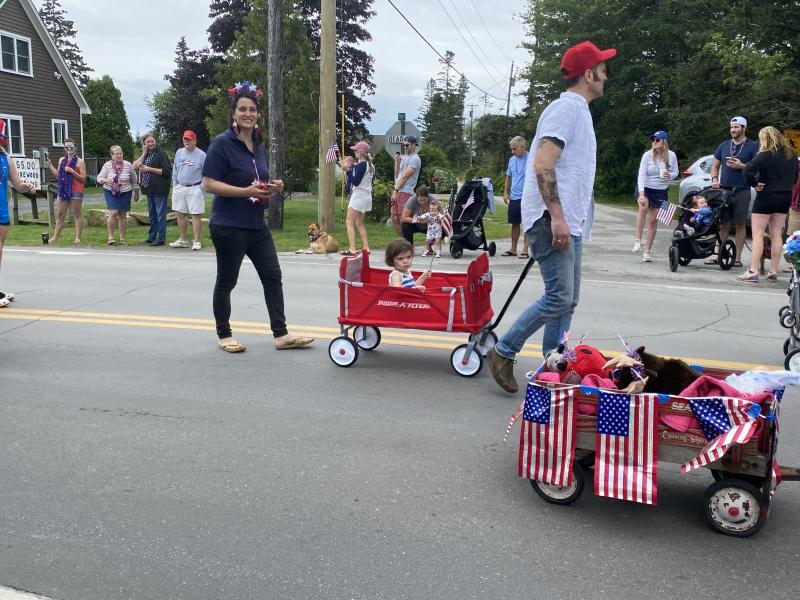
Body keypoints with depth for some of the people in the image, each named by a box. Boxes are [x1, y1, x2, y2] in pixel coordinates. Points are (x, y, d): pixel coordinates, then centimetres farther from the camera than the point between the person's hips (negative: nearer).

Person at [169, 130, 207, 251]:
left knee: (196, 215, -6)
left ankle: (196, 242, -2)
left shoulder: (201, 155, -3)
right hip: (179, 188, 5)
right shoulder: (179, 152, 11)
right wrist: (175, 185, 10)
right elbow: (175, 170, 16)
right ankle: (182, 240, 19)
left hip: (194, 189, -5)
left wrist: (202, 189, -9)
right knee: (180, 215, 8)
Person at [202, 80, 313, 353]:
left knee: (273, 276, 4)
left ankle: (281, 335, 9)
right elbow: (208, 184, -16)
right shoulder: (222, 143, -11)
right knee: (226, 281, 6)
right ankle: (224, 336, 21)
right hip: (228, 226, -7)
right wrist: (246, 191, -23)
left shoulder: (258, 145, 11)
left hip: (256, 225, 7)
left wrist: (272, 186, 2)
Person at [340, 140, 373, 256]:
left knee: (349, 222, -7)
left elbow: (356, 182, -18)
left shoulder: (361, 164, -15)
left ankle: (351, 249, -13)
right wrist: (350, 167, 13)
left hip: (359, 196, -9)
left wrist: (348, 170, -14)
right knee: (359, 223, 16)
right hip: (367, 196, 9)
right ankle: (366, 247, 13)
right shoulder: (370, 165, 13)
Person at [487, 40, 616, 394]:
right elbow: (543, 165, -21)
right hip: (552, 220, -10)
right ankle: (503, 353, -1)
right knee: (559, 297, -12)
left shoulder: (578, 110, 21)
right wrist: (557, 217, -26)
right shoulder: (565, 108, -10)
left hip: (567, 222, 10)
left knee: (567, 300, 10)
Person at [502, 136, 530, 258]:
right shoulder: (511, 160, 10)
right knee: (514, 223, 12)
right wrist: (505, 193, 13)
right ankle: (513, 249, 21)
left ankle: (525, 250, -2)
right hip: (513, 197, 6)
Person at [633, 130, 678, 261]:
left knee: (653, 221, 3)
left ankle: (648, 250, 13)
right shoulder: (647, 155, -13)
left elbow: (675, 173, 8)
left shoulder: (671, 155, -6)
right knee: (643, 207, -33)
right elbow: (641, 175, -19)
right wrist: (641, 194, -31)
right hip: (645, 188, -3)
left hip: (660, 191, 3)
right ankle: (638, 241, -32)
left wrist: (669, 175, -18)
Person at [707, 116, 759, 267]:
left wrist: (741, 166, -16)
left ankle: (737, 258, 4)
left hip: (741, 191, -3)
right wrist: (714, 179, 0)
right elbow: (715, 165, 17)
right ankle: (719, 255, 11)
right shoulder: (724, 145, 13)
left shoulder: (753, 146, 1)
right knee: (723, 224, 6)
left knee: (740, 225, 0)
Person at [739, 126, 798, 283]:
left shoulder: (766, 155, -14)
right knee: (776, 235, 11)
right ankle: (773, 272, 13)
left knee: (757, 235, -2)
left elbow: (748, 170, -27)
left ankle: (753, 272, -7)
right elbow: (795, 175, 17)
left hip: (766, 196, -6)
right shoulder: (791, 155, 7)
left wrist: (754, 184, -14)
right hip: (785, 197, 7)